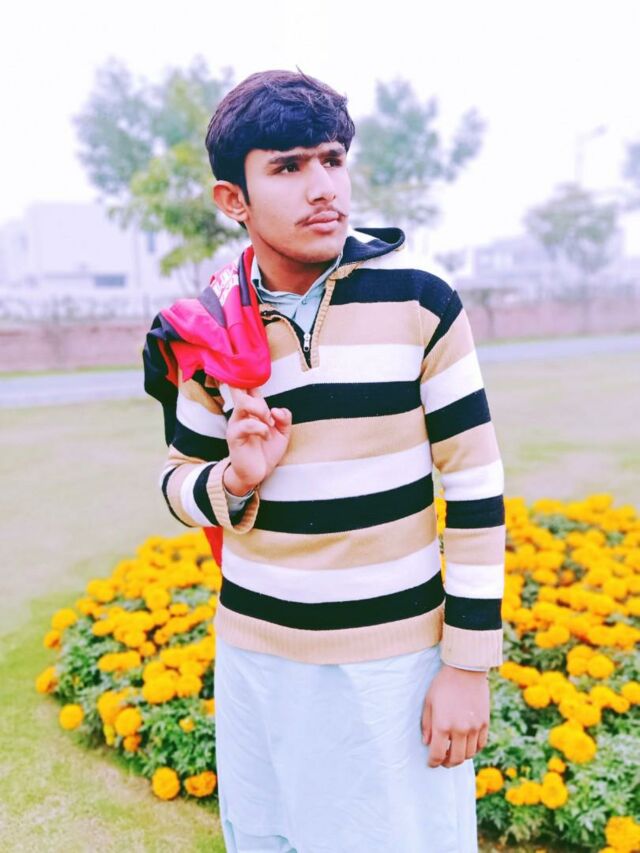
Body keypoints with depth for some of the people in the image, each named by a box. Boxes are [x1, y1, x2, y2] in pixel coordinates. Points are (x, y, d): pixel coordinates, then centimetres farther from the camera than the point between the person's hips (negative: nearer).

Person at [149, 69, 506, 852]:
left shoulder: (420, 304, -11)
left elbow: (475, 489, -8)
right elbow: (180, 483, 8)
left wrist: (470, 665, -7)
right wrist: (235, 481, -16)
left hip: (396, 653, -2)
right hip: (258, 656, 3)